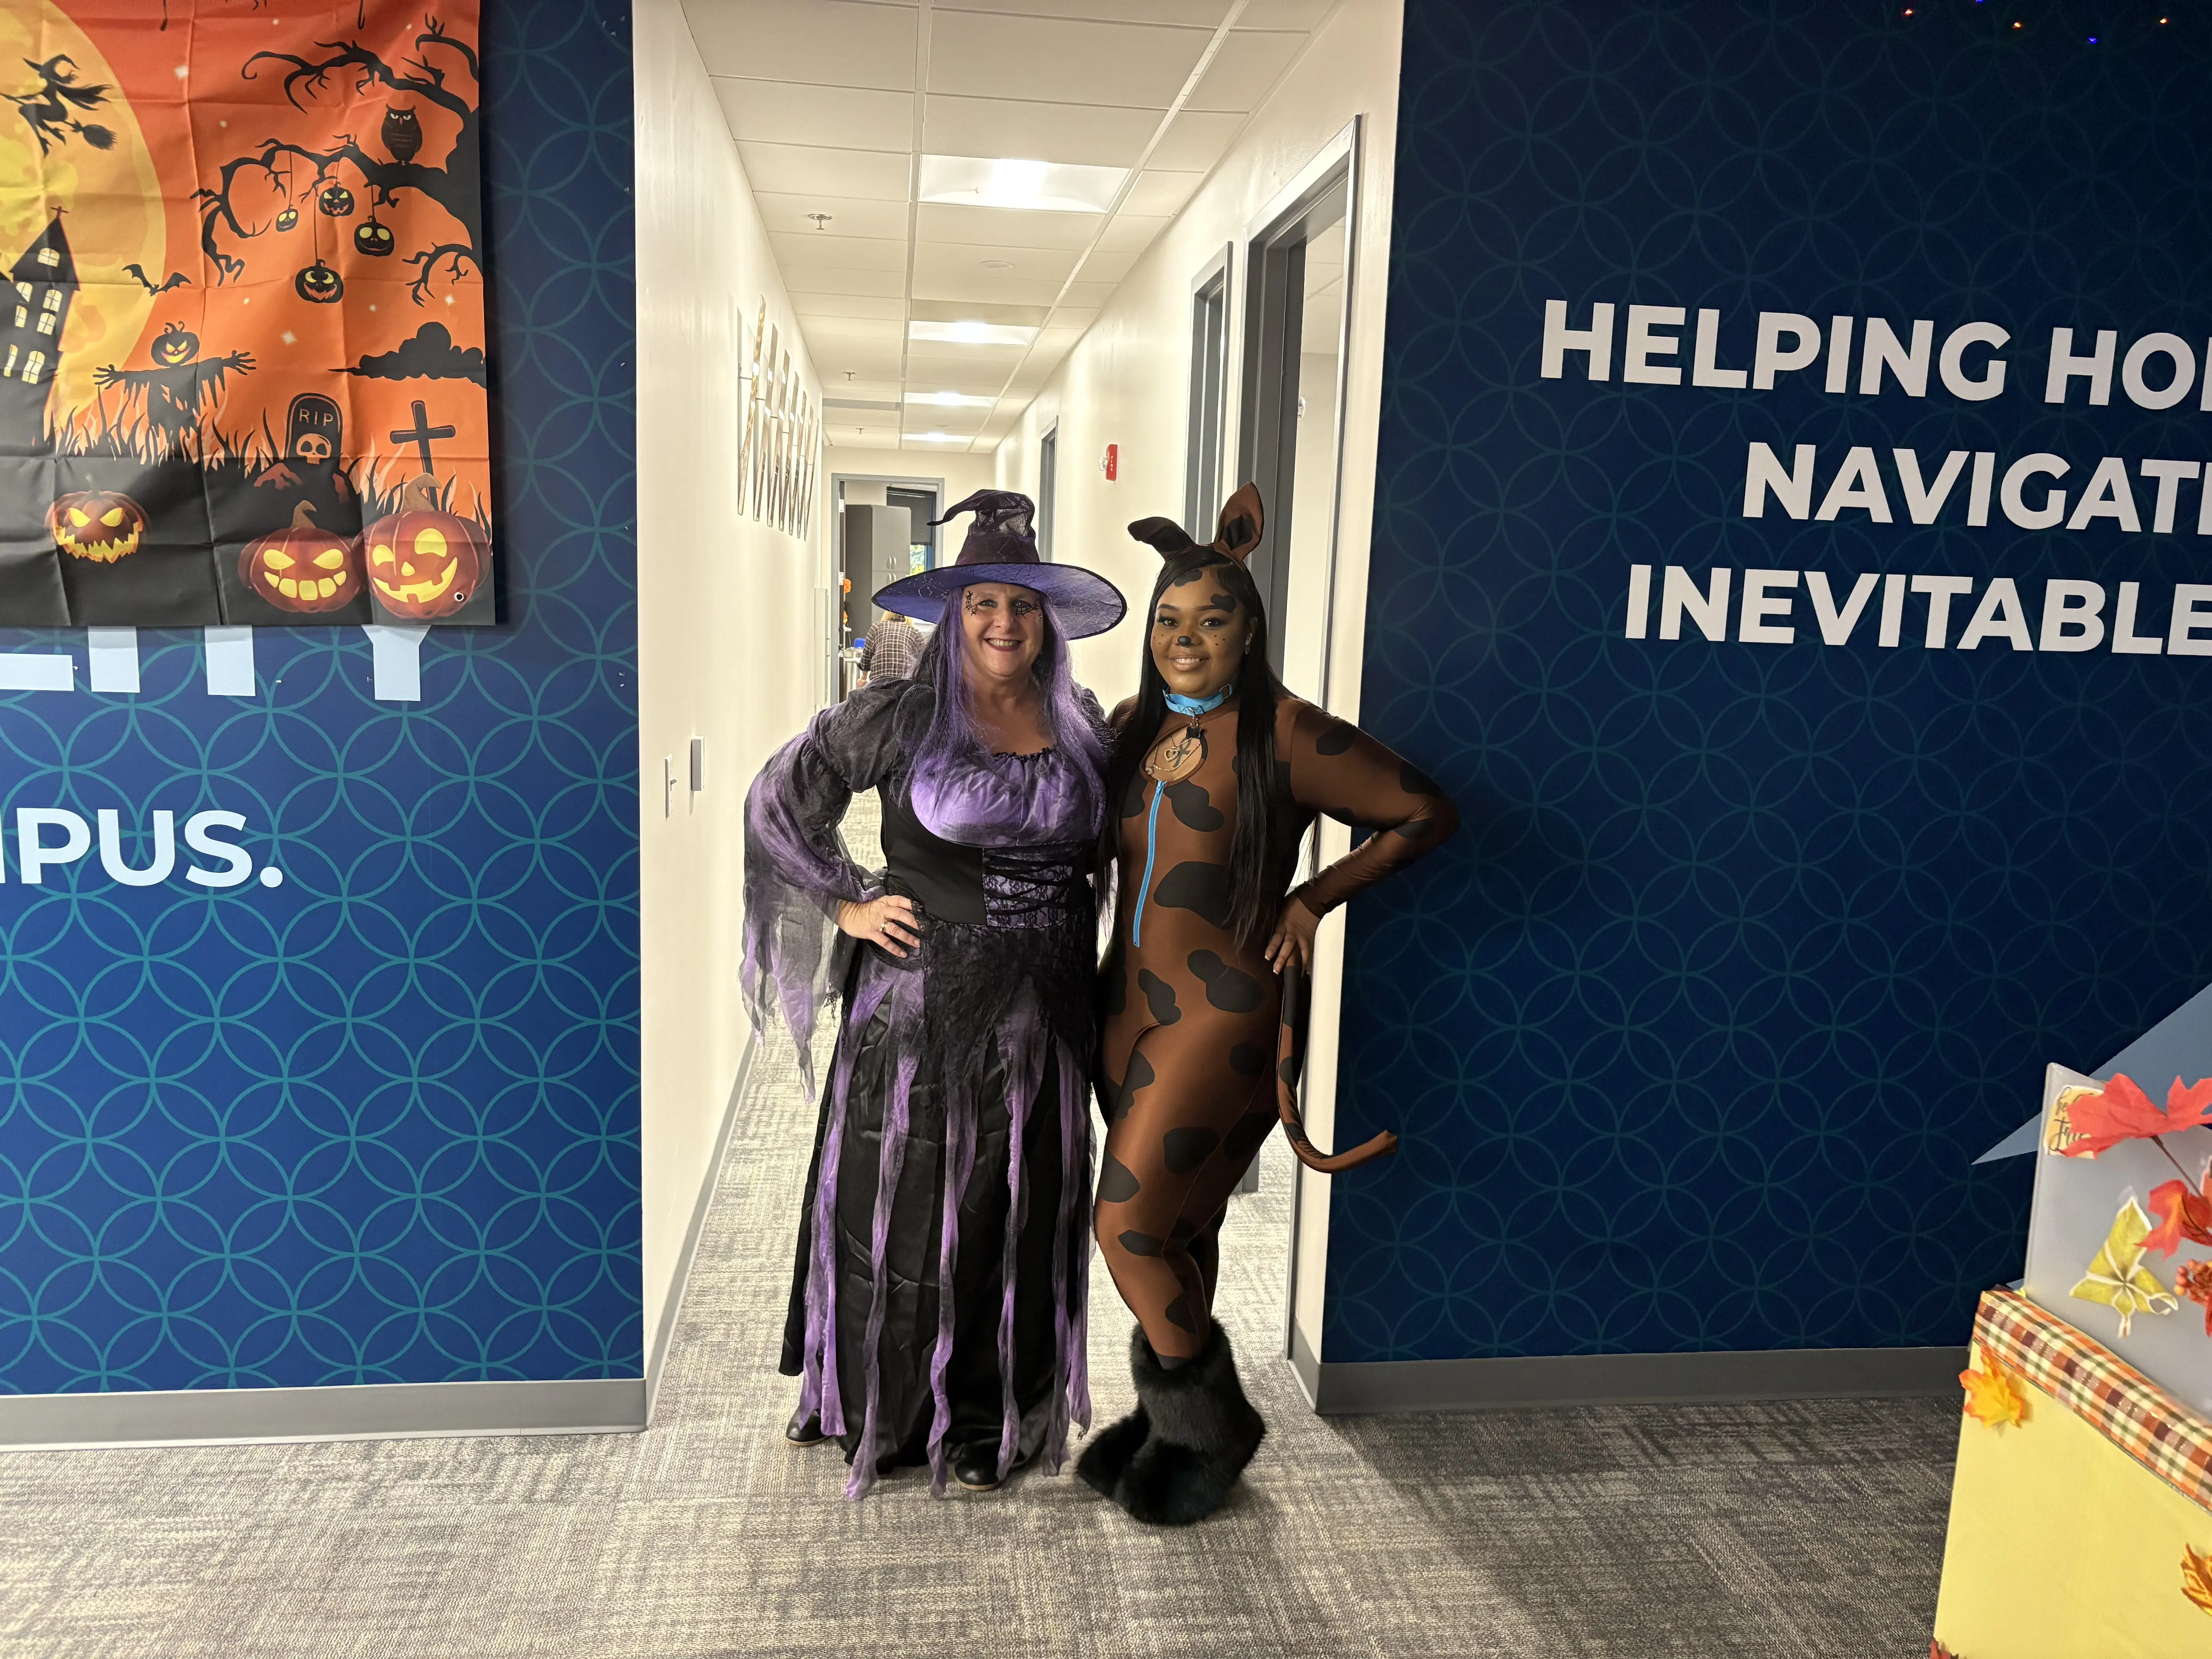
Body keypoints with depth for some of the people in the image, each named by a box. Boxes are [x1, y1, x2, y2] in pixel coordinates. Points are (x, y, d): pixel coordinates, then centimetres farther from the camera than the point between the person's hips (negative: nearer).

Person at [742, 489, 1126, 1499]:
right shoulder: (899, 717, -6)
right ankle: (888, 1407, 30)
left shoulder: (1081, 724, 5)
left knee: (1014, 1211, 12)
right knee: (903, 1201, 8)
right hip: (921, 1004, -3)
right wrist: (847, 905, -4)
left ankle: (987, 1419, 30)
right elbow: (776, 801, 0)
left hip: (1041, 1014, 3)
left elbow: (1105, 846, 19)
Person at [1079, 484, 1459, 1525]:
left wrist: (1314, 900, -5)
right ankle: (1171, 1416, 34)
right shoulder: (1135, 726, 8)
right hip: (1128, 1001, 6)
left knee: (1131, 1226, -5)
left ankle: (1213, 1428, 19)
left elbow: (1425, 814, -5)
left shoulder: (1284, 733, -11)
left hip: (1219, 1016, -6)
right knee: (1173, 1226, 16)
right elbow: (1095, 843, 21)